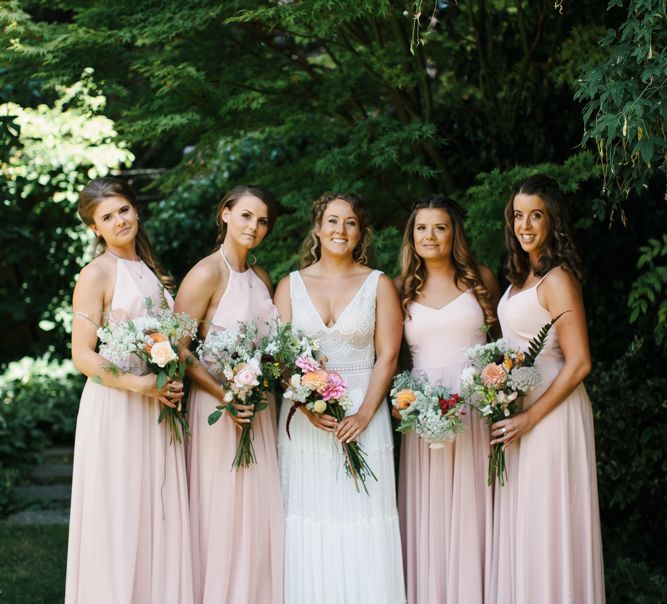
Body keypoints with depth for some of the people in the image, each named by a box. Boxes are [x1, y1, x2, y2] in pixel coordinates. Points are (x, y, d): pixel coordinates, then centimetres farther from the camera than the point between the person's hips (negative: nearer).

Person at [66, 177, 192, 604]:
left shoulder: (151, 271, 14)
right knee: (119, 519, -3)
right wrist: (139, 384, -22)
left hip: (158, 408, 6)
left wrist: (174, 384, 4)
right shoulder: (96, 274, -6)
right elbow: (82, 356, -11)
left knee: (161, 515, 7)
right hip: (115, 408, -6)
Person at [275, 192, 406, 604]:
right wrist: (306, 404, -13)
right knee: (309, 523, 1)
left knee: (362, 524, -3)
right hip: (303, 420, 1)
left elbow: (387, 356, 0)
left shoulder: (379, 285, 6)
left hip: (363, 417, -1)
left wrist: (364, 414, -12)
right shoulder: (291, 285, 9)